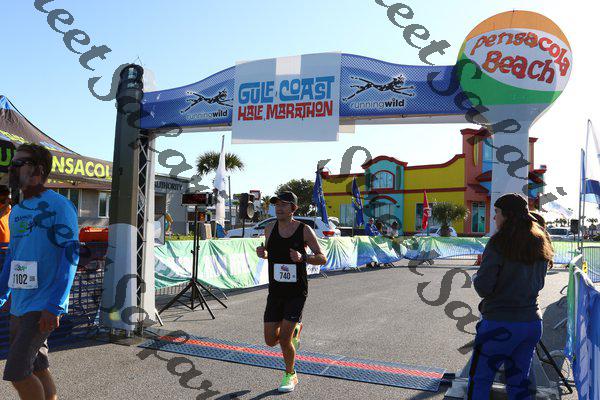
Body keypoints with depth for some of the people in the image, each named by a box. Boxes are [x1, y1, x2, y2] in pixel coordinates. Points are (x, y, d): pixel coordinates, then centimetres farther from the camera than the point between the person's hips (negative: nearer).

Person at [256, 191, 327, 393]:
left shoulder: (305, 230, -9)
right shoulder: (270, 229, 2)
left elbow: (322, 258, -5)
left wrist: (303, 257, -24)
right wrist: (262, 253, -5)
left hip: (296, 293, -4)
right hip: (275, 292, 4)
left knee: (284, 339, -7)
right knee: (271, 340, 3)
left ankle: (290, 376, 21)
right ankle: (295, 329, 37)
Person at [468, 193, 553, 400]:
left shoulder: (499, 243, -14)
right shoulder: (541, 244, 6)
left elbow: (483, 287, -16)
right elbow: (538, 284, 16)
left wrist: (476, 276, 4)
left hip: (500, 324, -6)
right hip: (532, 323, 7)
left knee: (479, 381, 6)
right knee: (518, 382, 17)